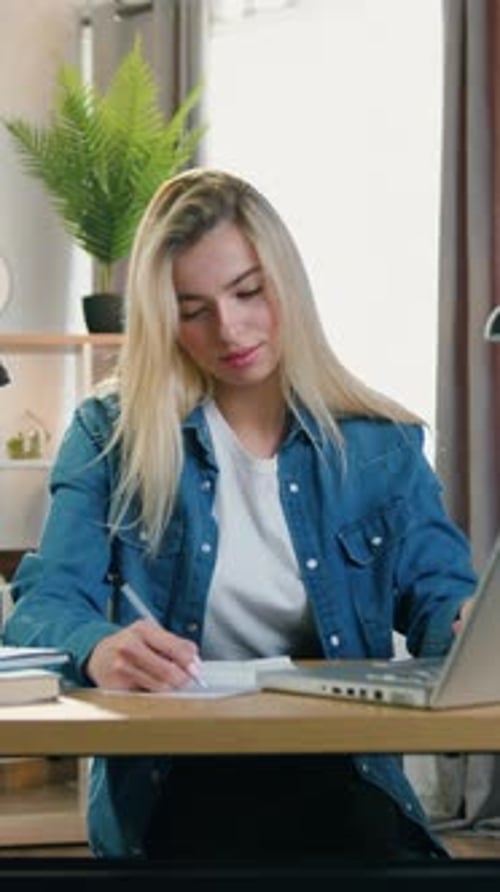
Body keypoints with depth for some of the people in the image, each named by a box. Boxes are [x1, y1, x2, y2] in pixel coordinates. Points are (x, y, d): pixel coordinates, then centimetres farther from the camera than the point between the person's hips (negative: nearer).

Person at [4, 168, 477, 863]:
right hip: (169, 779, -2)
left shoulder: (380, 445, 11)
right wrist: (97, 649, -30)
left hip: (344, 778, 2)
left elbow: (437, 594, 7)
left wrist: (470, 624, -21)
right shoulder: (112, 436, 7)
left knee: (394, 853, -32)